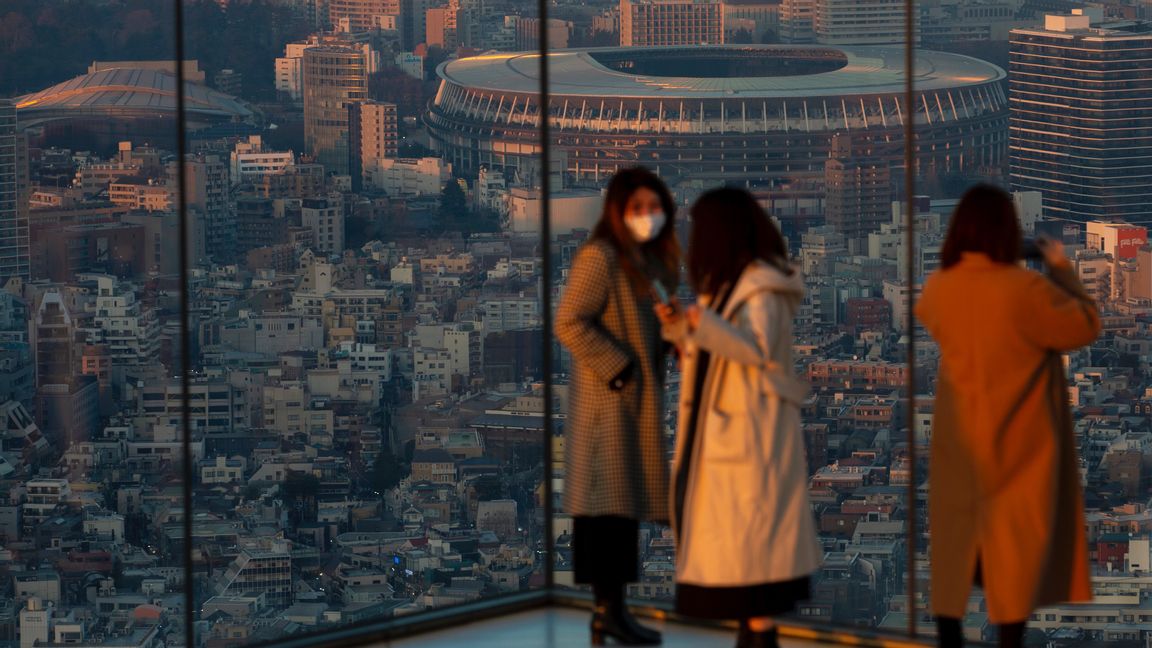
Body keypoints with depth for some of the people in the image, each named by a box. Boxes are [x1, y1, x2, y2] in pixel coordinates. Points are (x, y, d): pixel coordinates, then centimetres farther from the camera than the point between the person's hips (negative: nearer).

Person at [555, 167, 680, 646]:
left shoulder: (652, 260, 15)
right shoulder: (600, 257, -13)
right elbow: (569, 323, -20)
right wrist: (616, 369, -18)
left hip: (638, 403, 9)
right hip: (608, 403, -9)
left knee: (625, 507, 10)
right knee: (609, 504, -8)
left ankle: (611, 609, 15)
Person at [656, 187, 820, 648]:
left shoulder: (761, 288, -13)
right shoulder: (729, 283, 16)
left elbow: (757, 348, -25)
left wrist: (705, 323, -39)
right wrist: (681, 326, 3)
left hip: (751, 432, -10)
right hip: (725, 431, 10)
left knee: (748, 530, -9)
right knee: (733, 538, 10)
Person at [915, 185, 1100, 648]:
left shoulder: (937, 288, -4)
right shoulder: (1026, 289, -21)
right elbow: (1086, 326, -9)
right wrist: (1061, 269, 2)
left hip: (958, 441, 5)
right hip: (1017, 443, -5)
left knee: (955, 540, 12)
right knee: (1015, 543, 2)